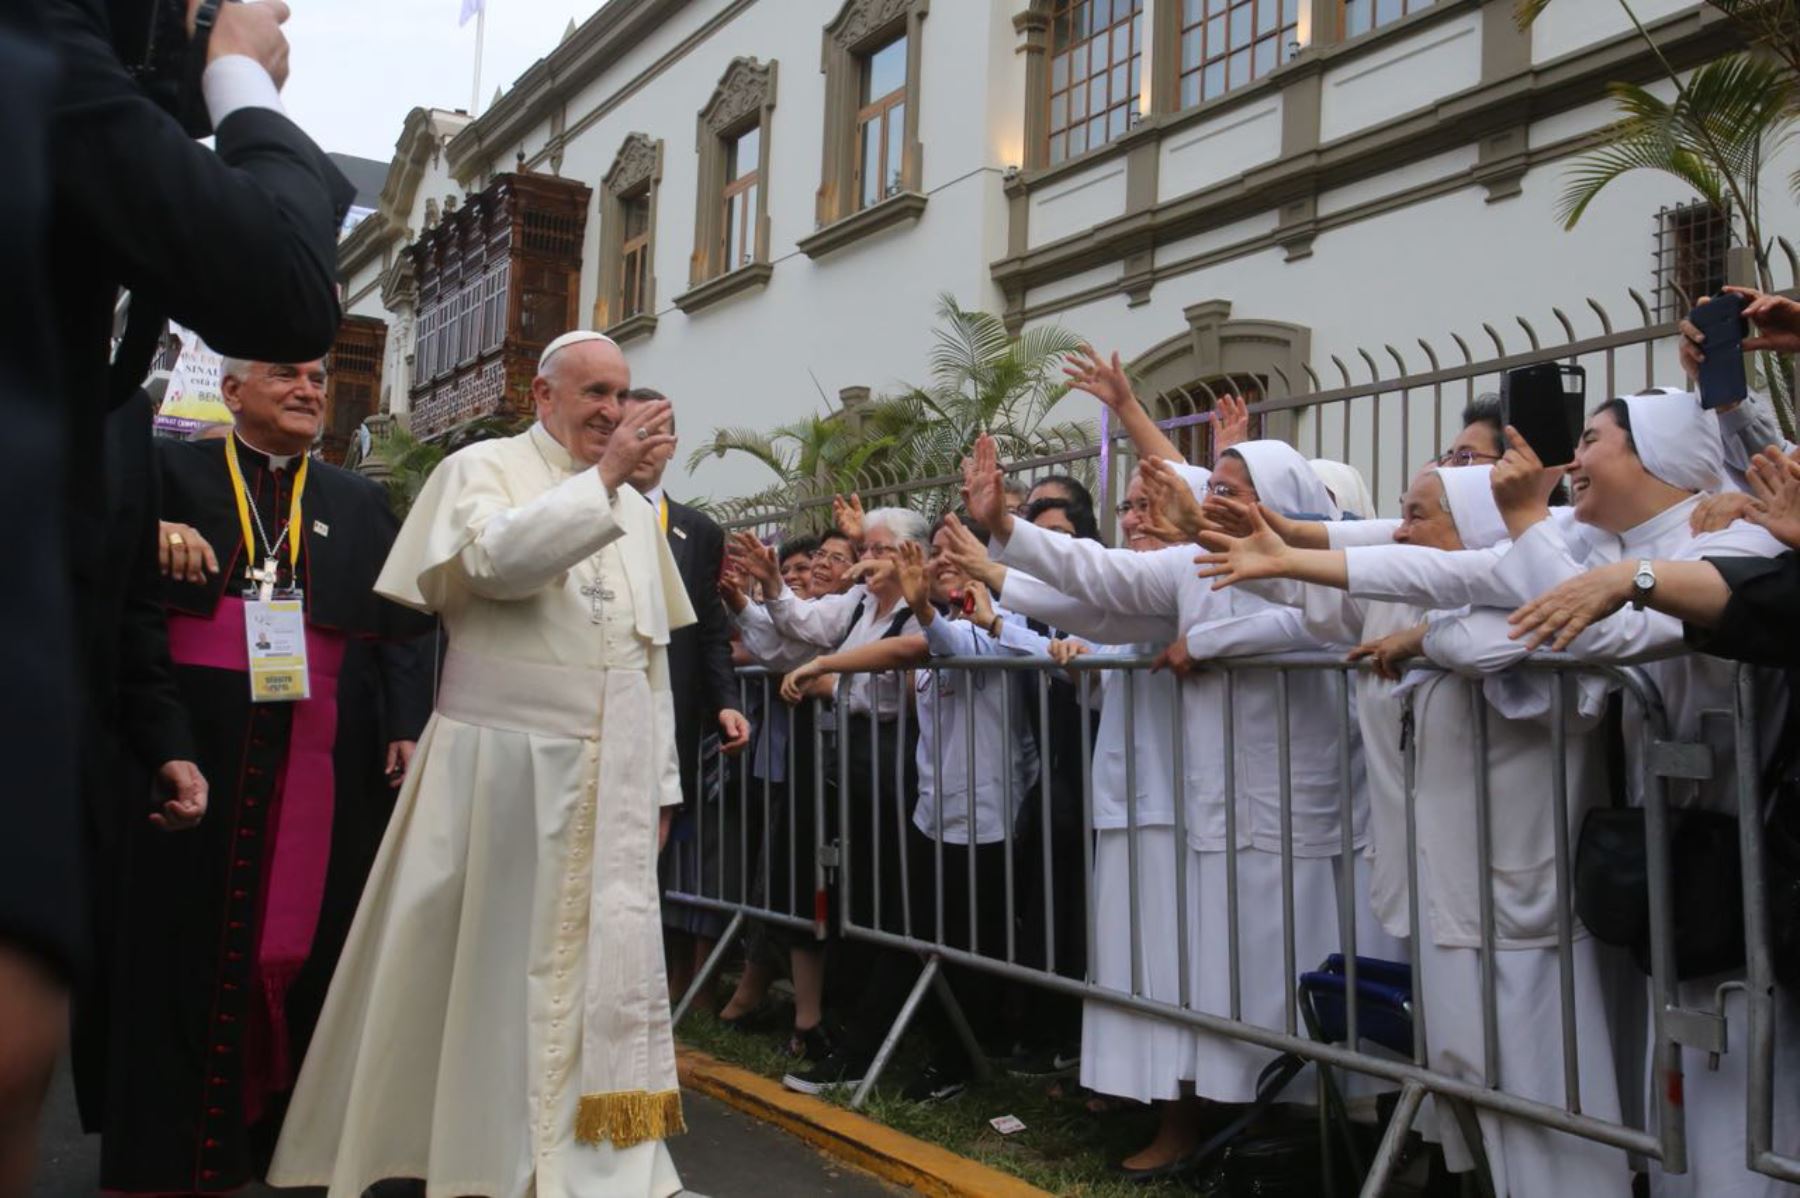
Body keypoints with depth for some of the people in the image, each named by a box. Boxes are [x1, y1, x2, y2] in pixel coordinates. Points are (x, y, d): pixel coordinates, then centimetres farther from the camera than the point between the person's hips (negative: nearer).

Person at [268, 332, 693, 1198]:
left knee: (601, 962, 6)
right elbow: (497, 558, -23)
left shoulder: (635, 509, 15)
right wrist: (603, 476, -20)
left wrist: (660, 781, 12)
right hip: (501, 764, -5)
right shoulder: (483, 468, 0)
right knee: (489, 960, 3)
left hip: (609, 775, 5)